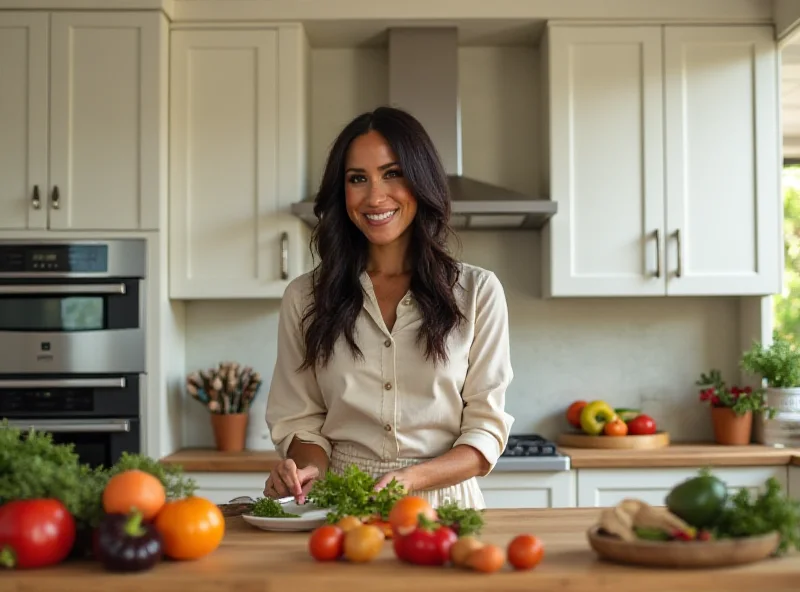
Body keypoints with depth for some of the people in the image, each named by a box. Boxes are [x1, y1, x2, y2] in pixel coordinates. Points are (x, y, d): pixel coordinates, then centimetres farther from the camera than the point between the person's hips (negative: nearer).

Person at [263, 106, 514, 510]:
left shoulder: (477, 291, 3)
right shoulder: (304, 298, 7)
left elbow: (487, 430, 1)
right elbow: (302, 421, 10)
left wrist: (410, 480, -15)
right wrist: (310, 469, -12)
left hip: (443, 502, -1)